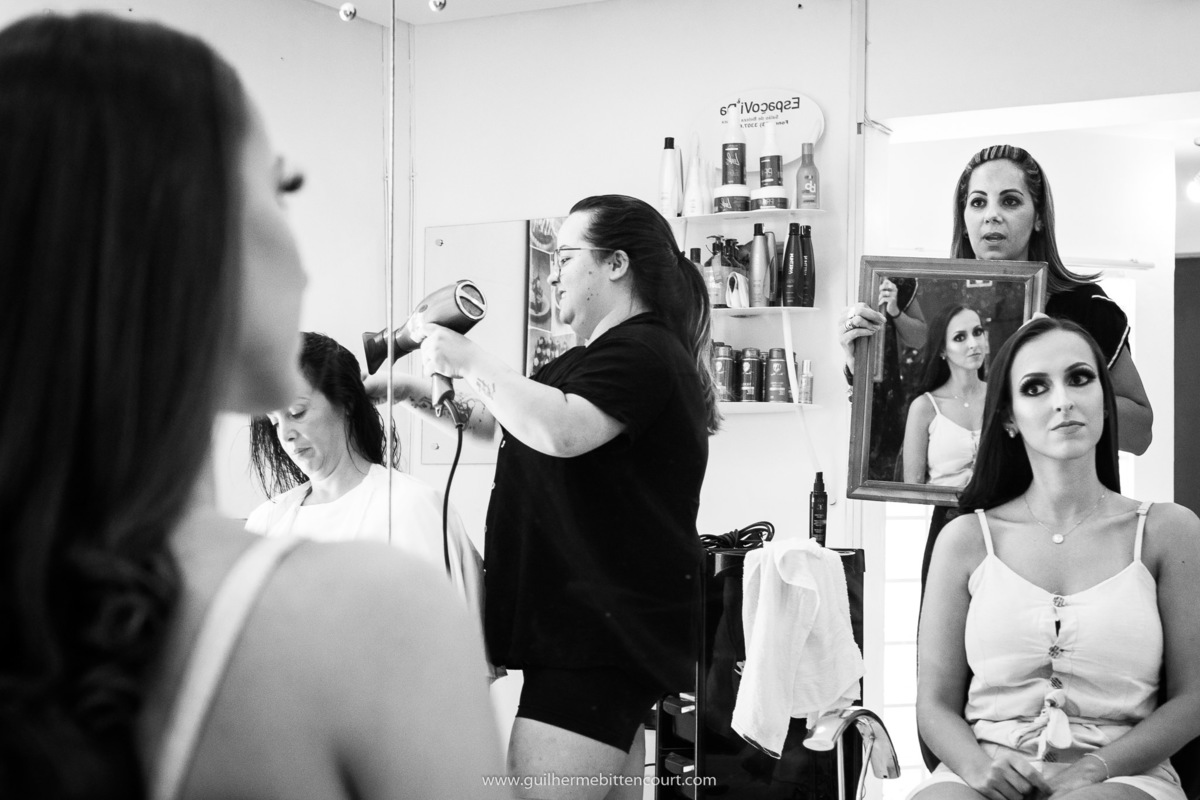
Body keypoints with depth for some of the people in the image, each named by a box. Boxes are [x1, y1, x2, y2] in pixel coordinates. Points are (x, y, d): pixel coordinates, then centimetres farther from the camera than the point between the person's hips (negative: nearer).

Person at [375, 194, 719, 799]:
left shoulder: (643, 352, -13)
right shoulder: (590, 360, 21)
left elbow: (559, 432, -29)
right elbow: (506, 429, 26)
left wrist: (470, 362, -17)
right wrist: (426, 395, 14)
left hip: (604, 630, -11)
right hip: (596, 629, 11)